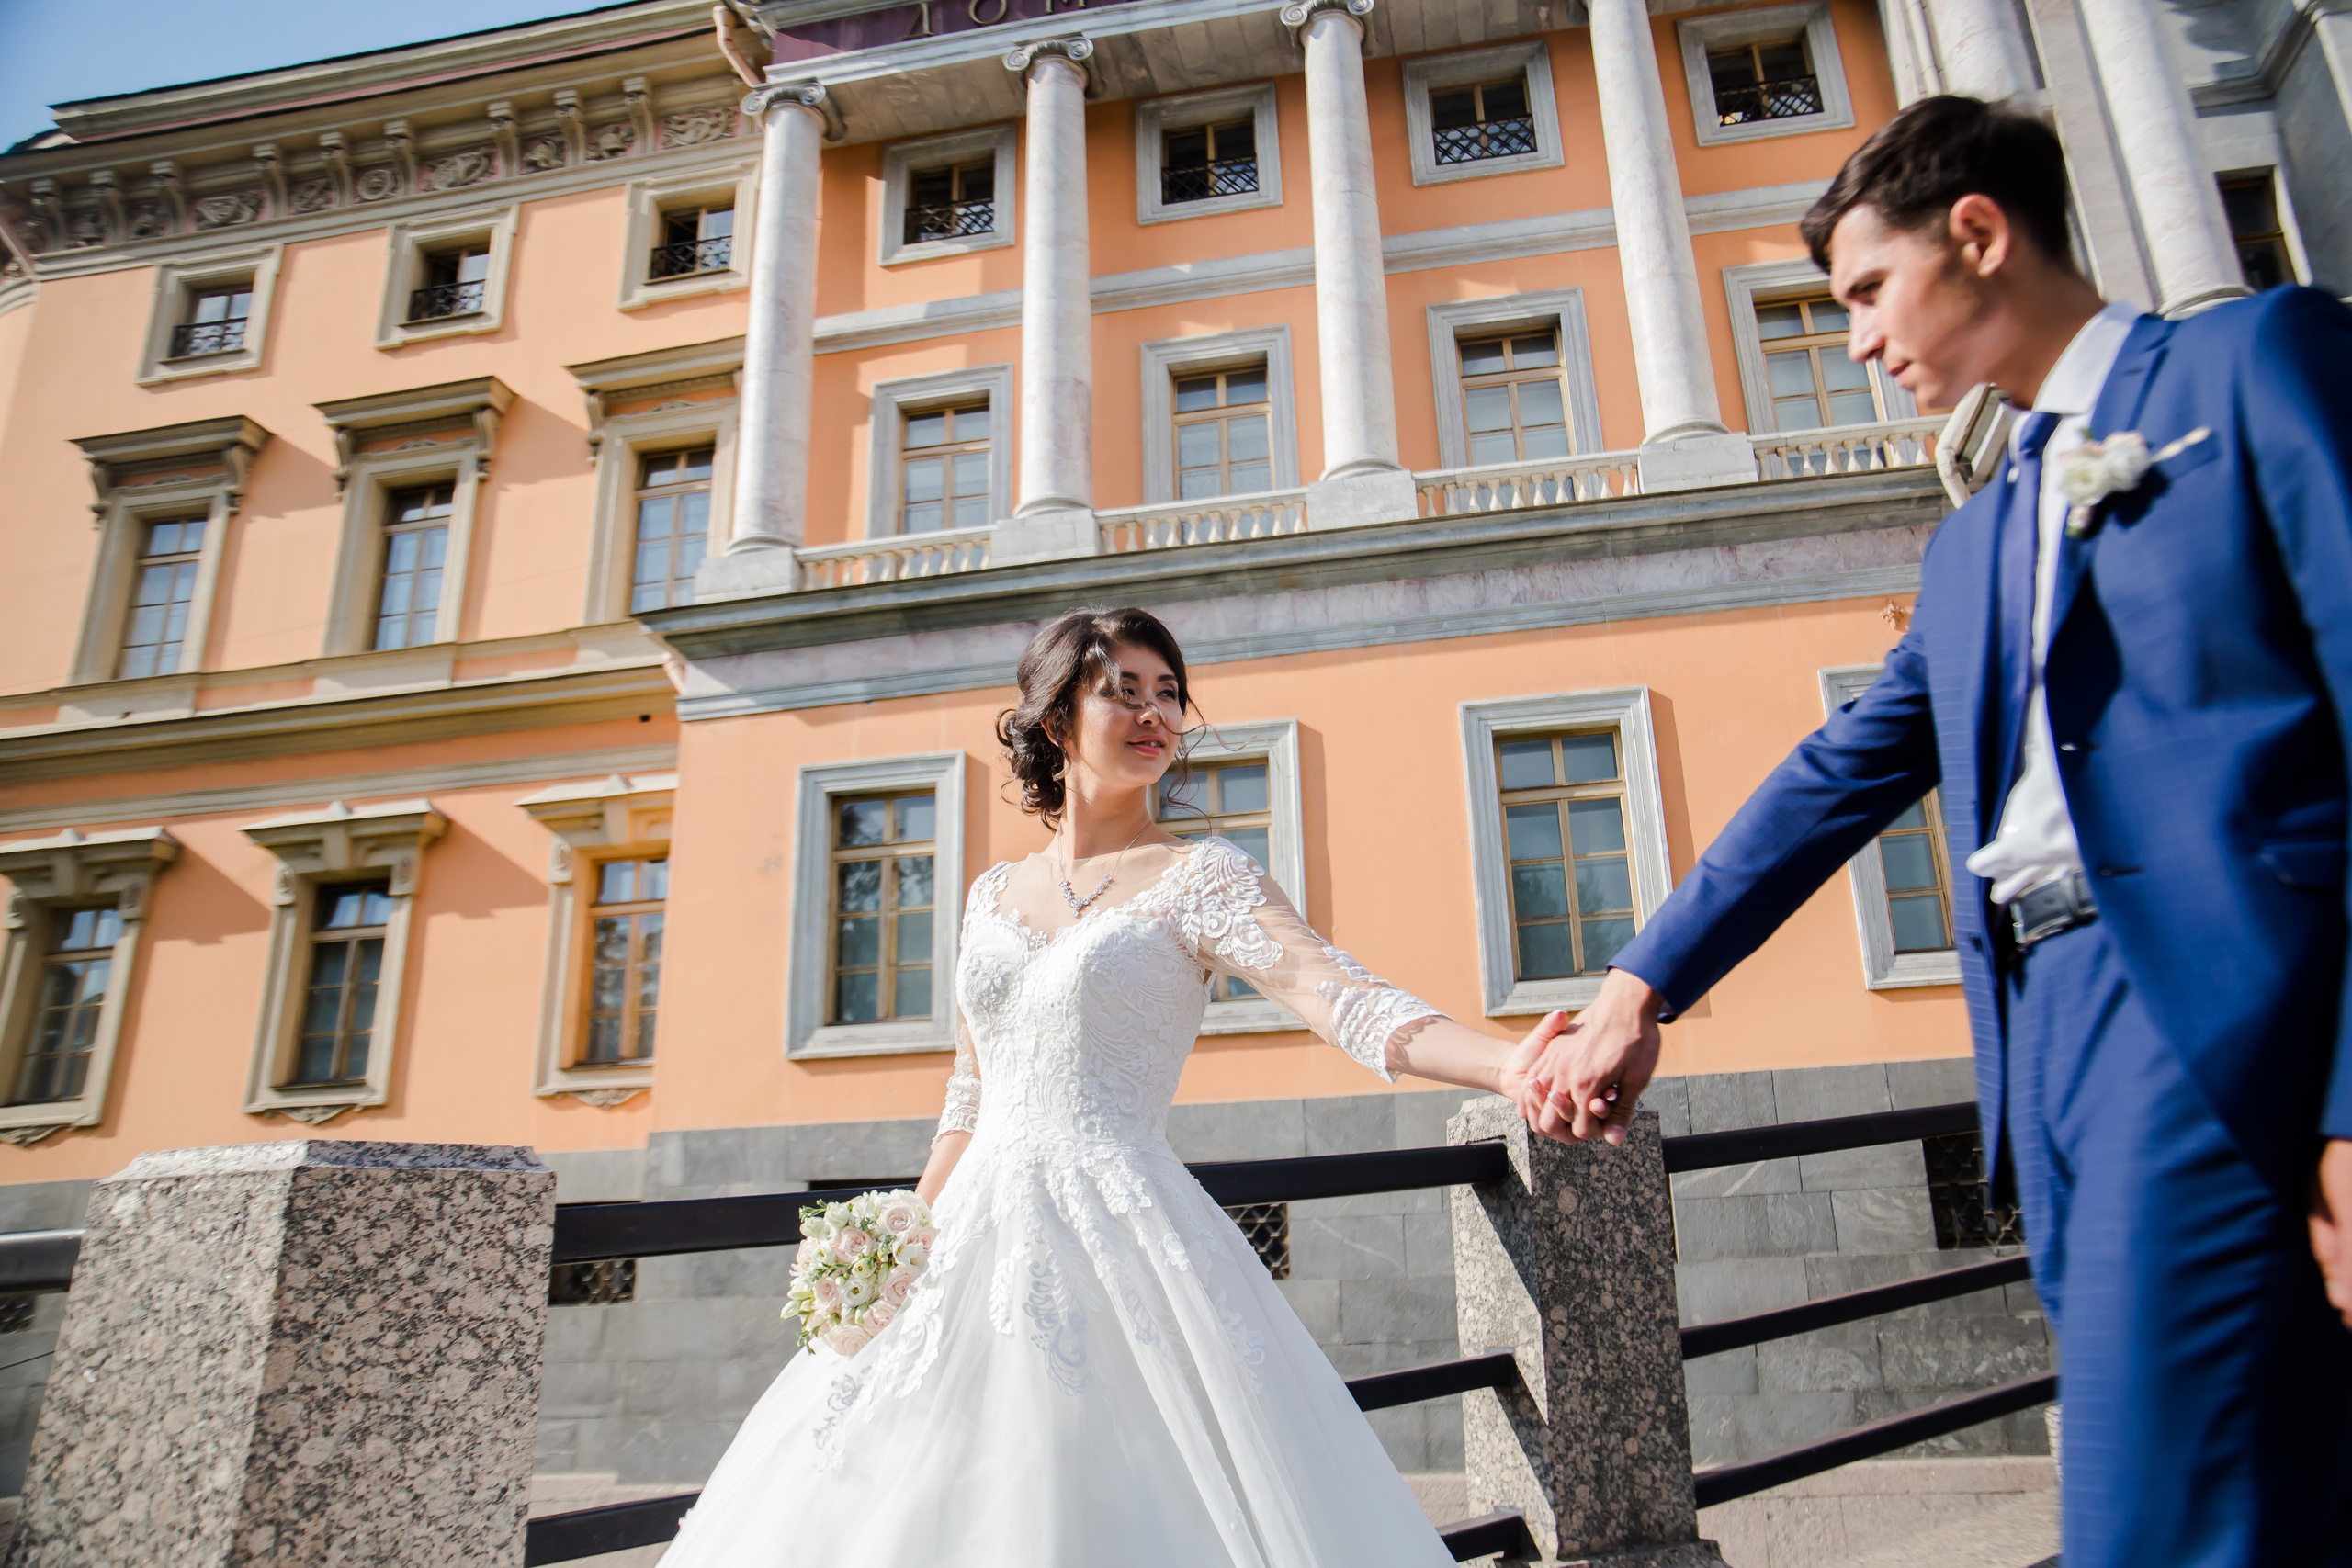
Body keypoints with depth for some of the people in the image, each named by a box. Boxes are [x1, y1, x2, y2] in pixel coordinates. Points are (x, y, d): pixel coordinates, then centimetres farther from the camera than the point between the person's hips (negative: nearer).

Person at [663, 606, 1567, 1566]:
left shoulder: (1197, 877, -3)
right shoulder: (995, 894, 12)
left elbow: (1344, 1000, -19)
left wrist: (1507, 1066, -34)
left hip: (1118, 1245, -5)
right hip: (977, 1247, 5)